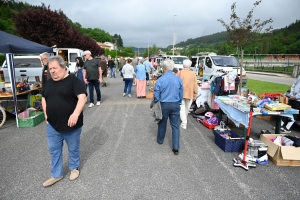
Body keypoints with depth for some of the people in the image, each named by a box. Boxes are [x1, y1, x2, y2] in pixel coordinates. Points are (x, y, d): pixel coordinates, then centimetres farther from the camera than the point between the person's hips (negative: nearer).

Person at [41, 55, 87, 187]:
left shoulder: (73, 81, -12)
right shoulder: (48, 83, 9)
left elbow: (82, 97, -22)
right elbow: (44, 98, 22)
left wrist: (76, 114, -35)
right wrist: (46, 114, 9)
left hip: (71, 125, -6)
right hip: (52, 125, 6)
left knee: (73, 149, 13)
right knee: (54, 150, 14)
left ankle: (74, 168, 37)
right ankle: (56, 175, 31)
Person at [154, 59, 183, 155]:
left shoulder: (160, 80, -12)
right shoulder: (178, 79, -4)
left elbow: (156, 95, -7)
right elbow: (181, 94, 4)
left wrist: (155, 104, 11)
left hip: (164, 105, -1)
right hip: (175, 105, 1)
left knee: (162, 123, 19)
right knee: (175, 126, 6)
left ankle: (160, 140, 40)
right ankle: (176, 148, 7)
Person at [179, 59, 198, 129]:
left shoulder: (180, 73, -3)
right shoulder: (193, 74, 1)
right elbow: (195, 86, 1)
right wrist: (194, 96, 10)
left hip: (181, 94, -2)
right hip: (190, 94, 2)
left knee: (182, 108, 3)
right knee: (186, 109, 17)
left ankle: (184, 123, -7)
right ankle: (185, 121, 32)